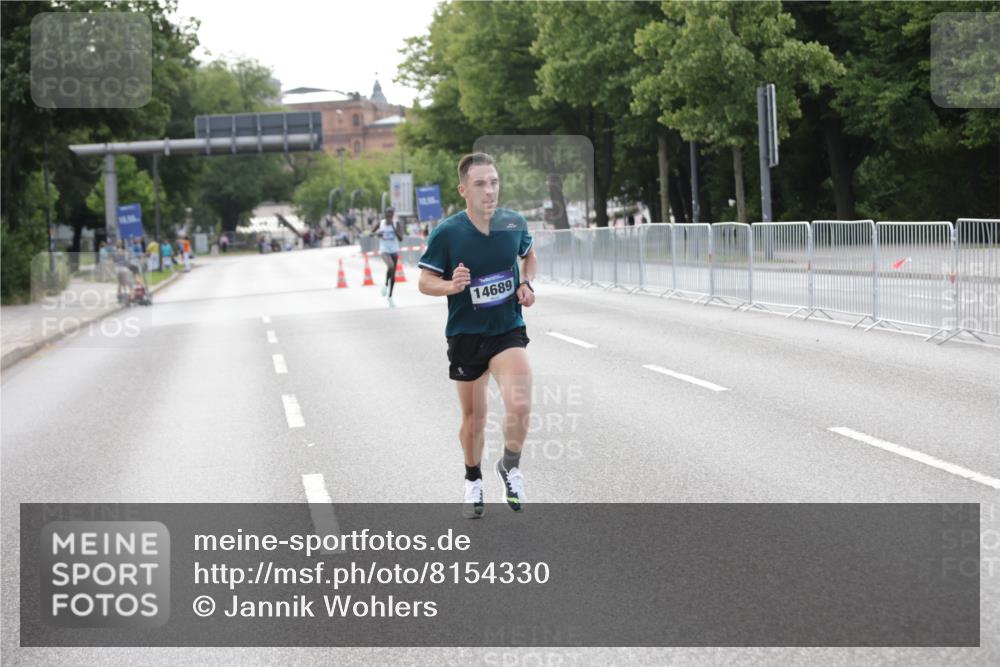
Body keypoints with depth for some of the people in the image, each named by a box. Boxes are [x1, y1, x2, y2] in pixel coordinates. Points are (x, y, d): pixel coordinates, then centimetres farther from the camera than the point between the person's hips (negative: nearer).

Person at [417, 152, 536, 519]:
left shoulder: (514, 223, -5)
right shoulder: (447, 233, -14)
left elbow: (529, 255, 17)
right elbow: (425, 282, -6)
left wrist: (527, 285, -1)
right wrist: (451, 286, -27)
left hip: (508, 330, 1)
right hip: (465, 335, -1)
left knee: (519, 405, -20)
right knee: (473, 416, 12)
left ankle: (511, 466, 8)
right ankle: (473, 481, 37)